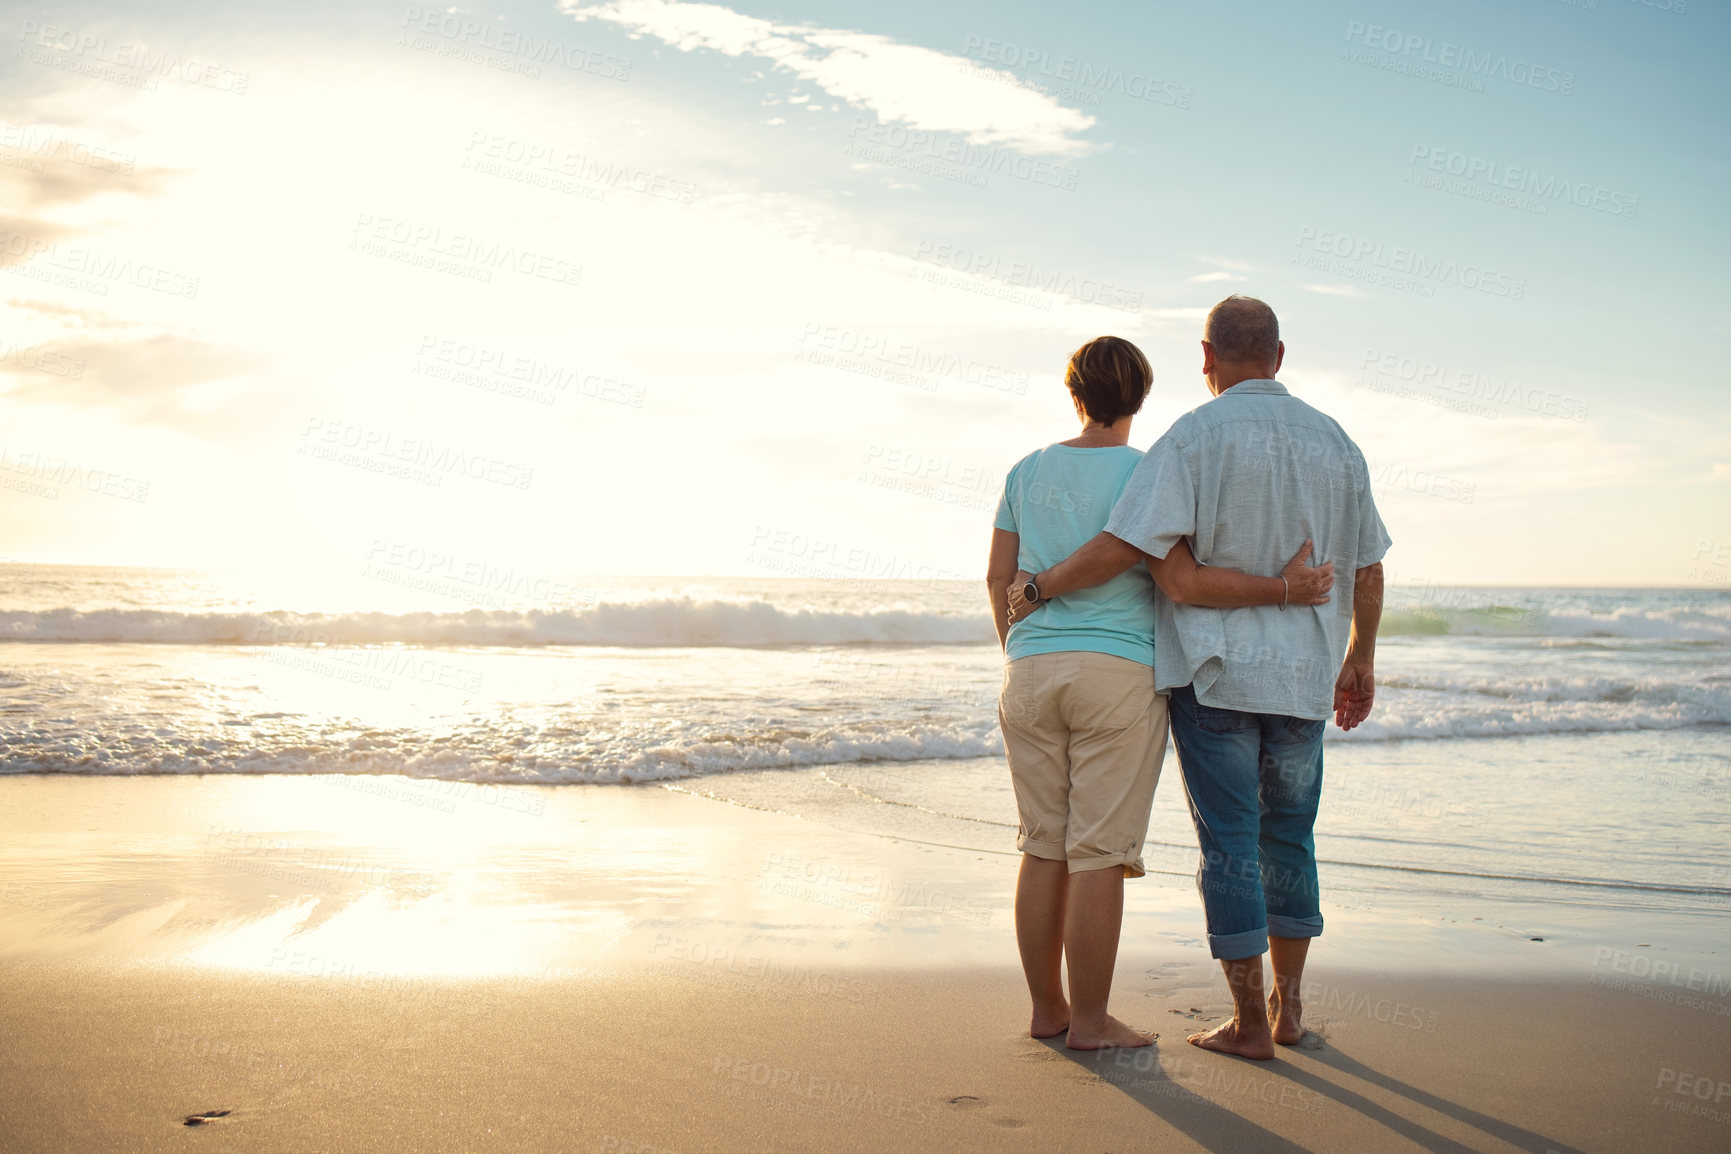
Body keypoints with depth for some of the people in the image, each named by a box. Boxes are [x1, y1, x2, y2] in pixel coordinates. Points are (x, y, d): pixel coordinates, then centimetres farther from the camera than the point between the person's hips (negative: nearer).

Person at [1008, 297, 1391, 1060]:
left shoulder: (1195, 438, -10)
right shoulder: (1333, 442, 6)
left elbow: (1124, 547, -20)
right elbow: (1367, 569, 11)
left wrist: (1039, 585, -6)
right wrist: (1361, 660, 23)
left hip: (1213, 673, -4)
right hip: (1301, 677, 4)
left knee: (1230, 845, 1)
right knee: (1288, 838, 17)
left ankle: (1249, 1023, 5)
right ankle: (1288, 1007, 21)